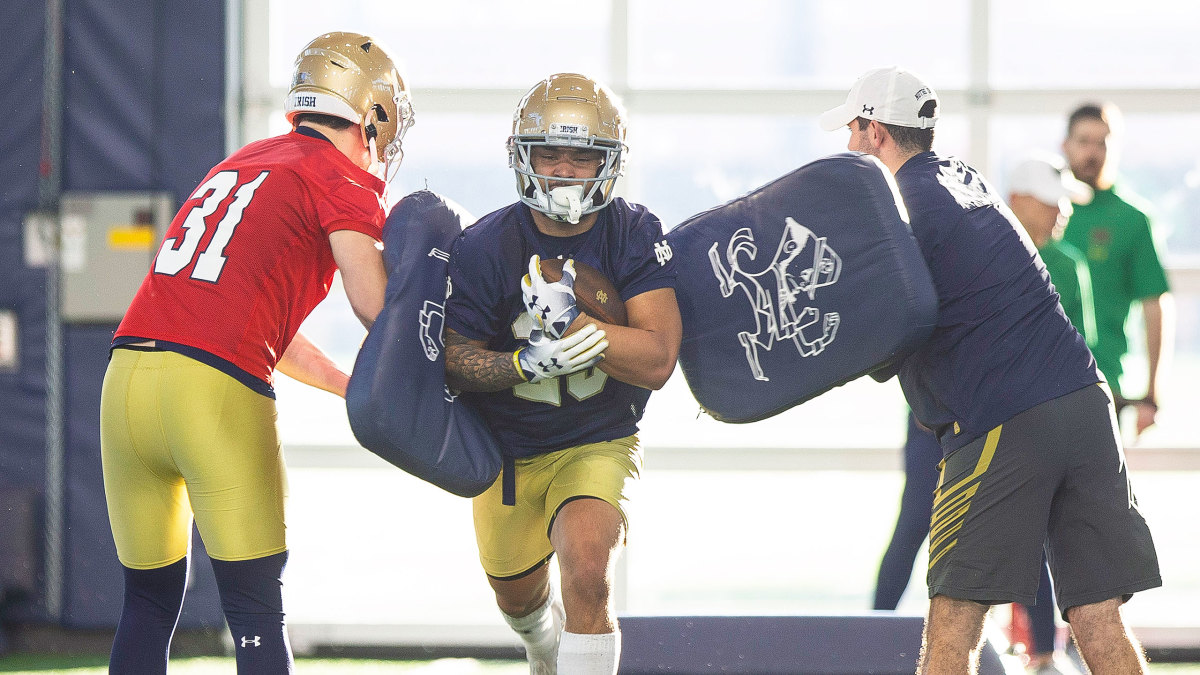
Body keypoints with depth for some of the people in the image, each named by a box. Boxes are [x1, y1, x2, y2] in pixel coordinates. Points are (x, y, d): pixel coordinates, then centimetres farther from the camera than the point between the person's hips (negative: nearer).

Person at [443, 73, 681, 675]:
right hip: (507, 449, 2)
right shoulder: (483, 249, -19)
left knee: (588, 573, -30)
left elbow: (657, 361, -25)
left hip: (598, 445, -2)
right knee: (520, 598, 23)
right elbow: (455, 361, -15)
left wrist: (571, 321, -38)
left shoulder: (635, 237, -18)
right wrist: (527, 363, -34)